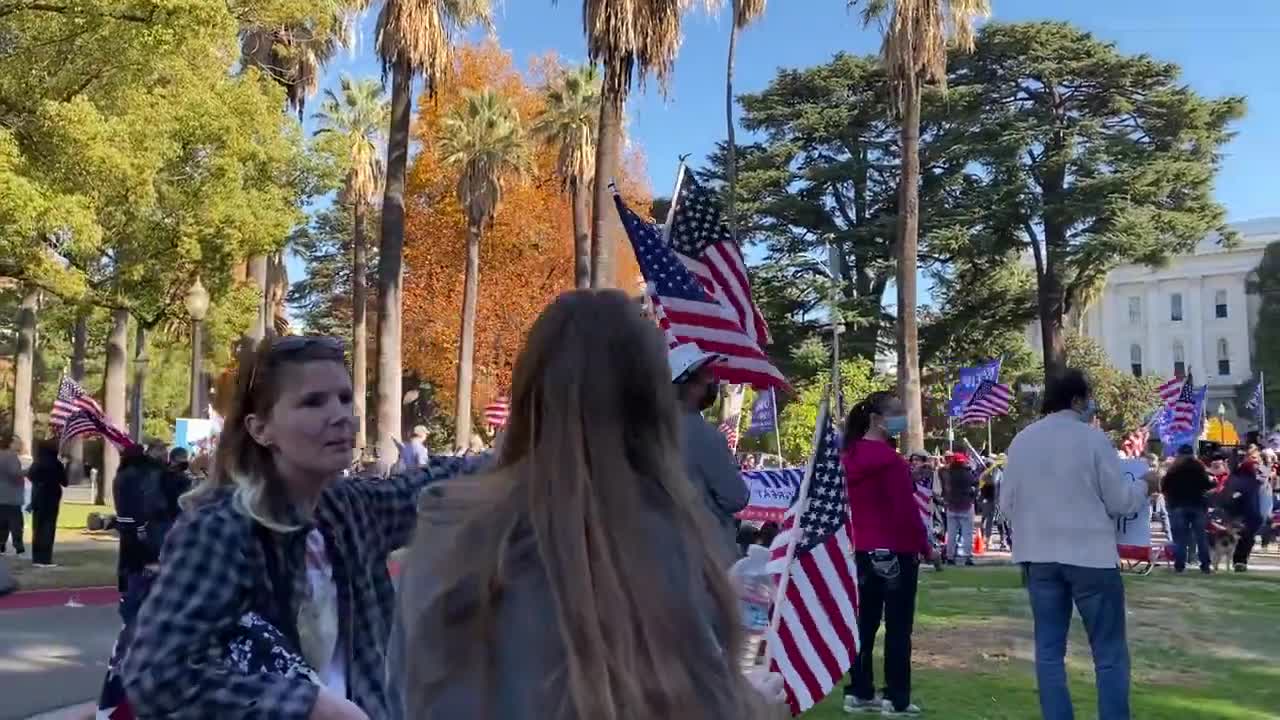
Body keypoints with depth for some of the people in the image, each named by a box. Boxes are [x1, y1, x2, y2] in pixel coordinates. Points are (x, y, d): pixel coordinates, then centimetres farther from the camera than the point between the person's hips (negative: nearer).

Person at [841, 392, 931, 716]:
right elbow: (905, 509, -17)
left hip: (863, 550, 8)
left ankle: (858, 693, 16)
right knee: (898, 628, 1)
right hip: (897, 551, -8)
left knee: (865, 623, 12)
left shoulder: (850, 455, 8)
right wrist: (924, 544, -7)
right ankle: (896, 699, 5)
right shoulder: (889, 459, -17)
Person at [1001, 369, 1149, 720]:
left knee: (1049, 650, 9)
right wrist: (1144, 487, 15)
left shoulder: (1022, 440, 5)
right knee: (1109, 654, 4)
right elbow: (1119, 500, -5)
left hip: (1039, 556, 5)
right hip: (1090, 555, -4)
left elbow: (1007, 503, 8)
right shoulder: (1092, 437, -8)